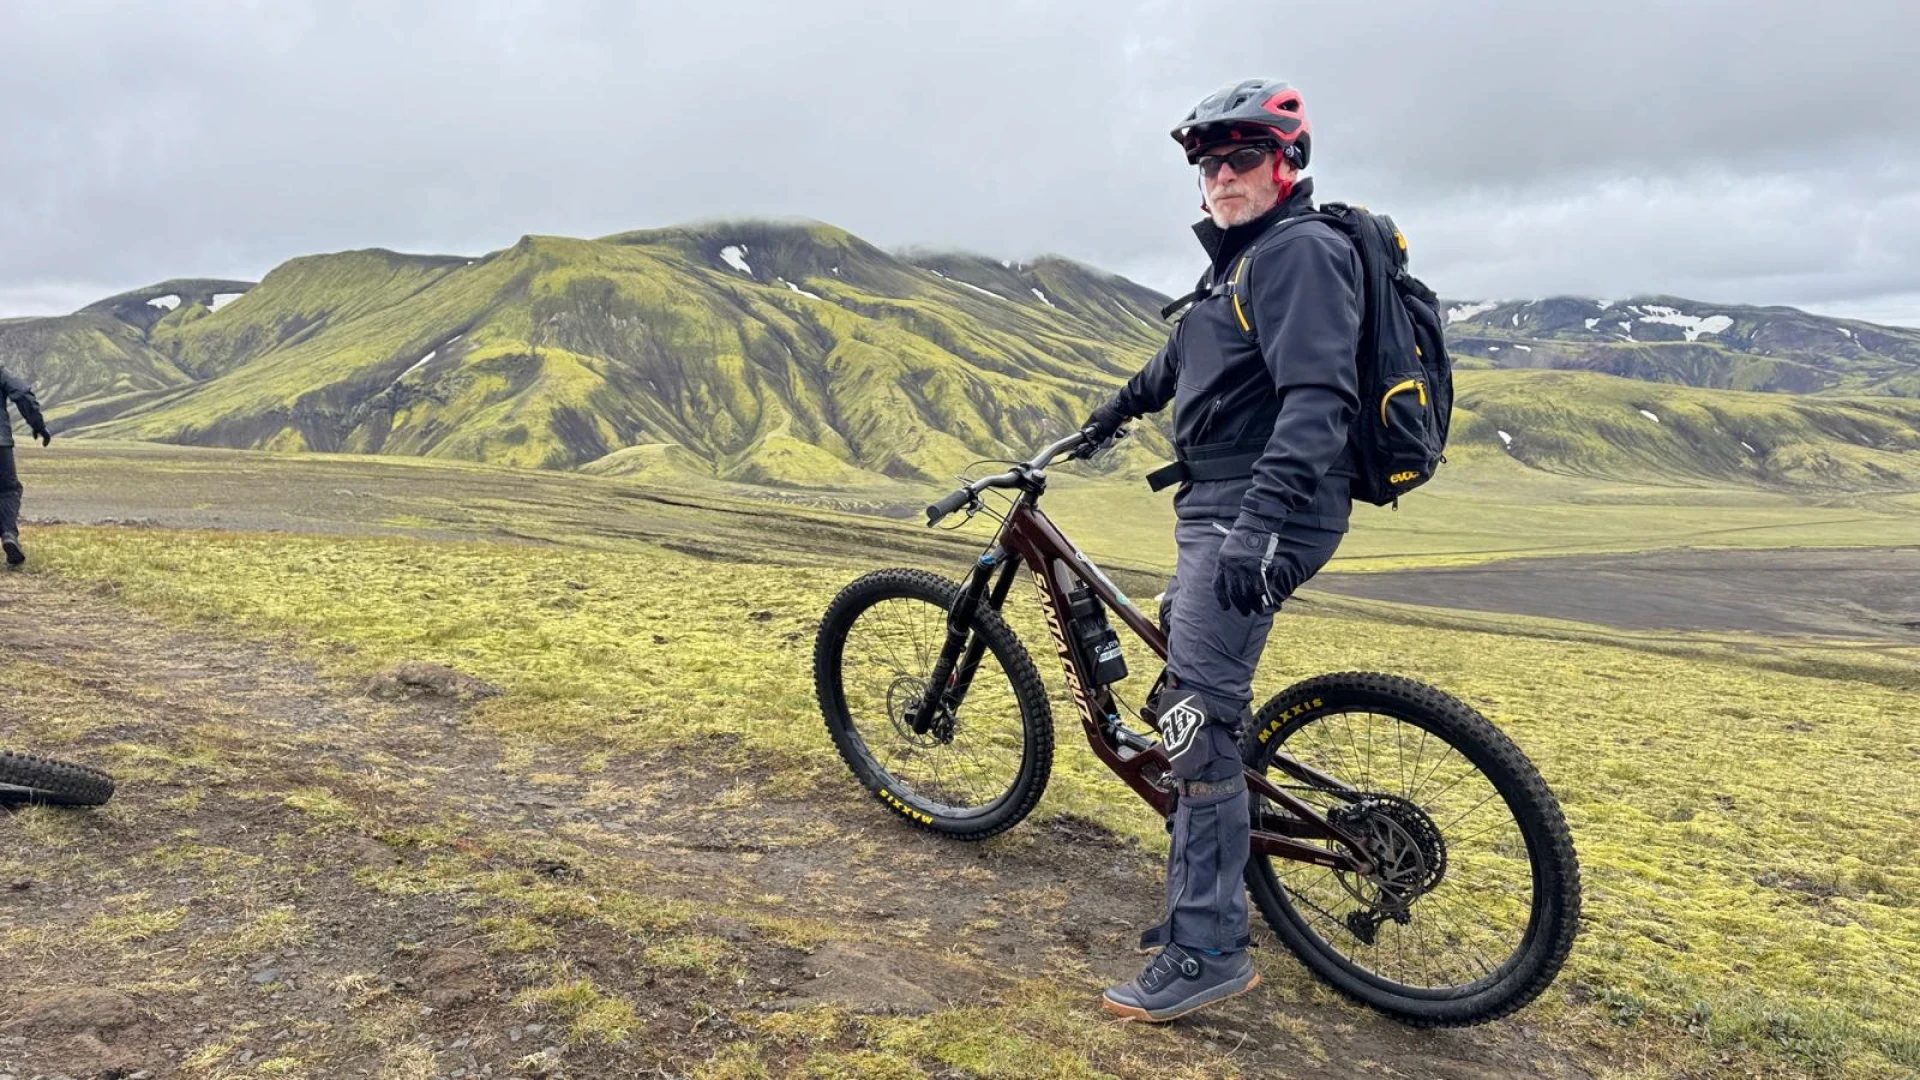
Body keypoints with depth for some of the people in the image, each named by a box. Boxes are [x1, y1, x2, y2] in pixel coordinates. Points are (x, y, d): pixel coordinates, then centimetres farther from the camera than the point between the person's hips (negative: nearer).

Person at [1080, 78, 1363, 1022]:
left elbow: (1319, 396, -25)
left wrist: (1259, 520, -35)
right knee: (1188, 705, 15)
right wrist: (1120, 408, 51)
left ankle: (1207, 952, -1)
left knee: (1199, 725, -11)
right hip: (1216, 510, 10)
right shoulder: (1236, 260, 21)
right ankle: (1211, 894, 28)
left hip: (1254, 520, -10)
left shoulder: (1301, 253, -11)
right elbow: (1184, 353, 39)